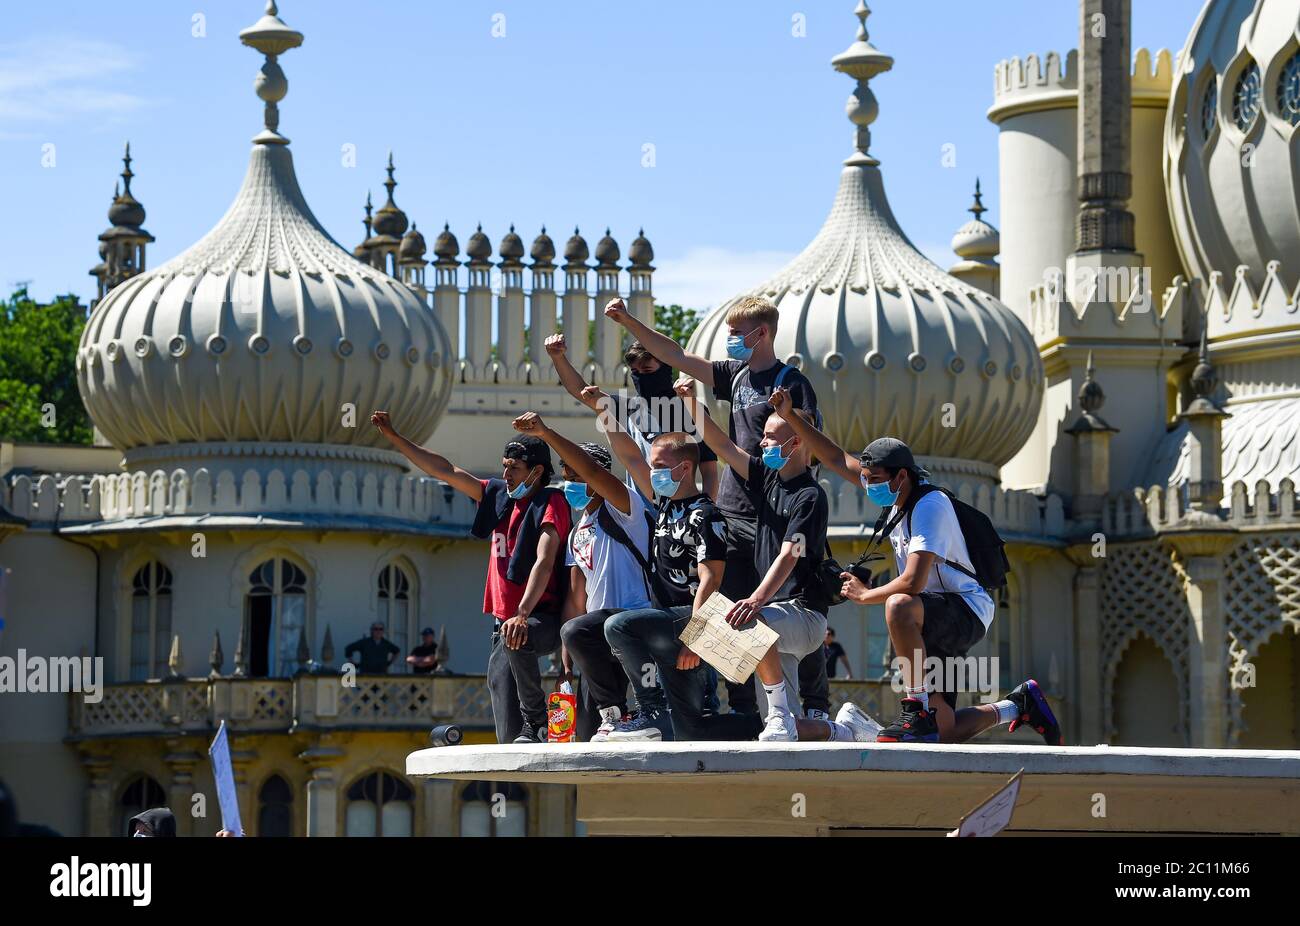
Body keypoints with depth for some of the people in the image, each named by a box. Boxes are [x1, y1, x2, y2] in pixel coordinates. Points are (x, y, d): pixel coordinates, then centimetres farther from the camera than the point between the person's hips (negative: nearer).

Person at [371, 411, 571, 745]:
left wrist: (522, 615, -37)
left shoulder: (551, 504, -9)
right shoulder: (498, 495, 13)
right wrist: (393, 437, 16)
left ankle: (537, 722, -25)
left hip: (543, 619, -7)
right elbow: (445, 470, 18)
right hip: (504, 621, 7)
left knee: (516, 640, -41)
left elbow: (543, 563, -23)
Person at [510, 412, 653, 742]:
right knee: (587, 733, 1)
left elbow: (592, 471, -23)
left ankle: (615, 712, -23)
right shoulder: (577, 535, 21)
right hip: (602, 633, 9)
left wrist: (545, 433, -26)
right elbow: (577, 599, 19)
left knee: (575, 632, -36)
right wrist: (567, 662, 11)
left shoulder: (621, 508, -3)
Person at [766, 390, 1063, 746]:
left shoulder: (929, 507, -22)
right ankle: (1020, 705, 25)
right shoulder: (898, 491, 4)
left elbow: (913, 582, -29)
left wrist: (864, 595, -13)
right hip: (939, 622, 9)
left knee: (899, 606, -40)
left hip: (967, 612, -9)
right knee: (942, 734, 5)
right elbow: (838, 459, 10)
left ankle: (918, 710, -33)